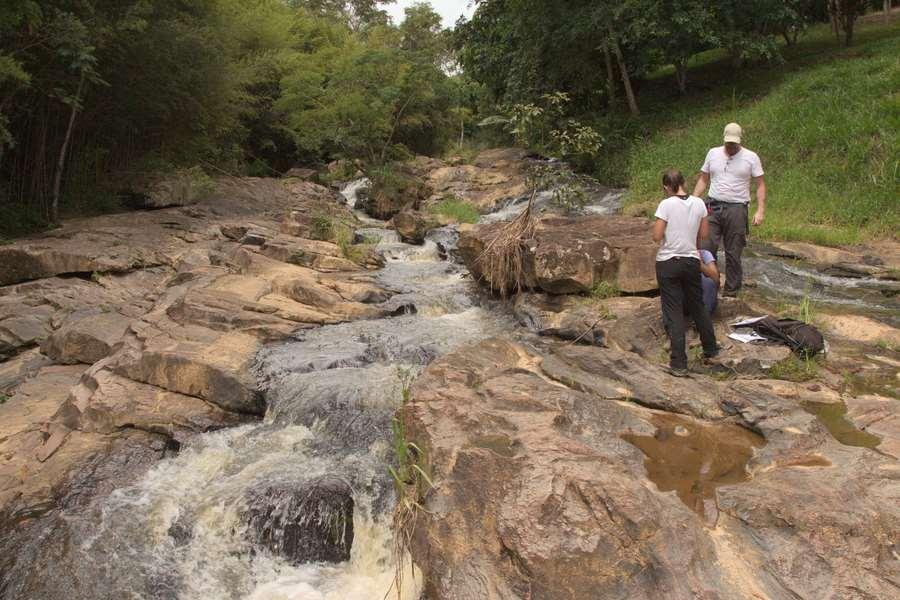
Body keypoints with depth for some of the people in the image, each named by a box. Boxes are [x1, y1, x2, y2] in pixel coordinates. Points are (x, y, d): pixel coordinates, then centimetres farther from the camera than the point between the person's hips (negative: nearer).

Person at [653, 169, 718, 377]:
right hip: (692, 261, 4)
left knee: (673, 313, 1)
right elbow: (704, 234, 7)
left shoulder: (666, 205, -14)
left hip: (668, 263, -4)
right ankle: (710, 349, 36)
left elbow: (656, 237, -15)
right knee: (698, 306, 21)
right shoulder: (698, 203, 0)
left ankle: (679, 364, 2)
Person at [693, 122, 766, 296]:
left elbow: (760, 185, 1)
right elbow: (703, 180, 13)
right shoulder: (713, 153, 9)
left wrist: (760, 211, -9)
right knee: (706, 249, -5)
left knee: (733, 254, 4)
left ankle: (730, 292, 14)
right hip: (713, 207, 2)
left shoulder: (751, 157, 1)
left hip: (737, 209, -2)